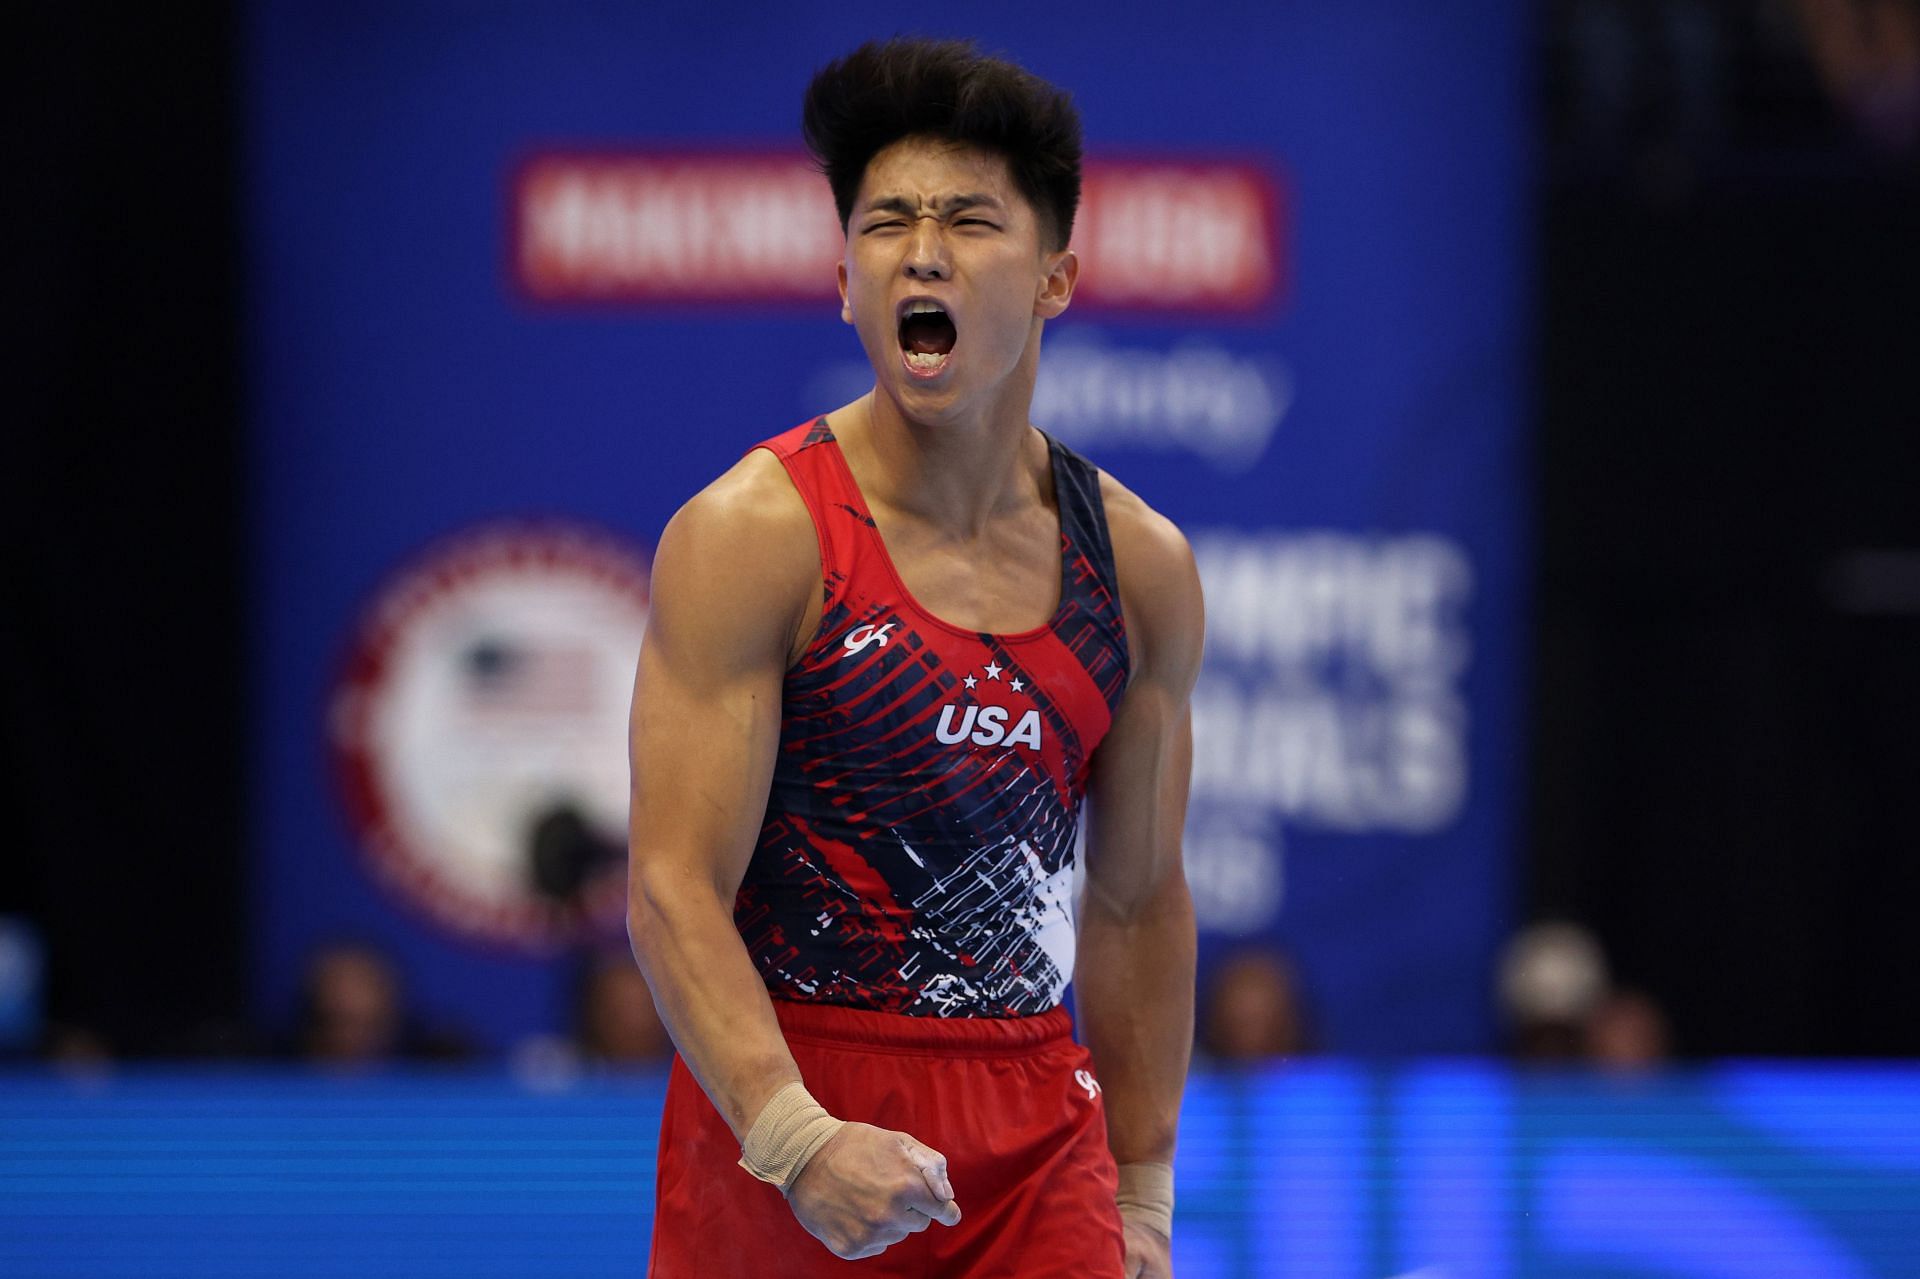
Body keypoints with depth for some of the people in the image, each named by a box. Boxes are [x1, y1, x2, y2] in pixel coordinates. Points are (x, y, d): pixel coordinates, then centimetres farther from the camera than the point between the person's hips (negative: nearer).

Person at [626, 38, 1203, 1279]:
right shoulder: (750, 536, -8)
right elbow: (674, 894, -14)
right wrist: (801, 1139, -27)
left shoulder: (1141, 567, 6)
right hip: (782, 1123, -3)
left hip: (1036, 1133, 3)